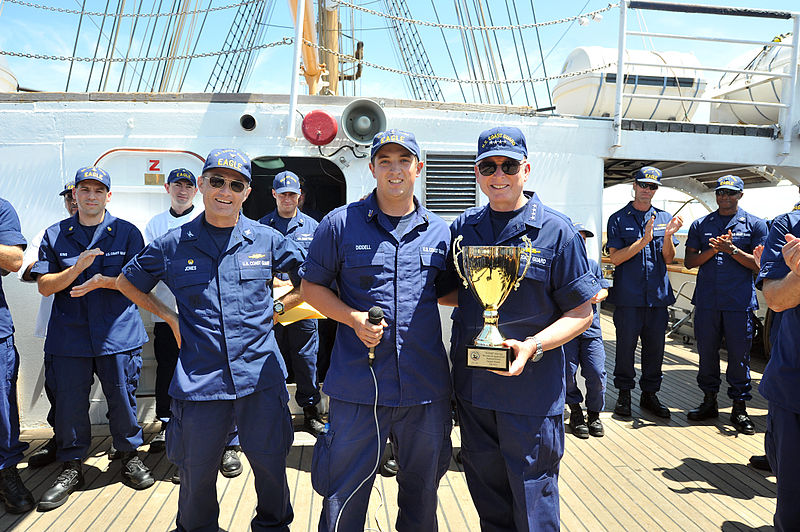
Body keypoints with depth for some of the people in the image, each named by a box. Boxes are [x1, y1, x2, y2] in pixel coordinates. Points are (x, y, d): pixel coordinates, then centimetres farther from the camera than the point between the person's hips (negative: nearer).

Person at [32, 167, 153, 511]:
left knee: (122, 398, 5)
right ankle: (71, 468, 24)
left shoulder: (127, 233, 5)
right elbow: (44, 286, 3)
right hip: (68, 334, 2)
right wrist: (77, 268, -14)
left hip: (118, 332, -1)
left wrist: (102, 280, -16)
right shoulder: (55, 235, 9)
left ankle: (130, 457, 27)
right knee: (69, 401, 6)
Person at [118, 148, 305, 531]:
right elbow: (128, 283, 17)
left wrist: (274, 308, 3)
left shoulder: (267, 240, 2)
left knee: (270, 464, 12)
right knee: (197, 472, 13)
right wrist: (170, 317, 7)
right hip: (199, 380, 0)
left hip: (260, 375, 0)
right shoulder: (173, 245, 2)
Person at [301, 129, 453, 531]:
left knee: (421, 493, 21)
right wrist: (354, 318, -12)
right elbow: (312, 285, 3)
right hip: (358, 387, -2)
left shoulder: (440, 232, 7)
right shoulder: (341, 223, -2)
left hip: (427, 387, 3)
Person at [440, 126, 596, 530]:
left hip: (532, 391, -4)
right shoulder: (463, 227, 6)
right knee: (486, 494, 20)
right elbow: (450, 292, 16)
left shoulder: (556, 231, -7)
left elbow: (581, 313, -6)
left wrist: (533, 347, -21)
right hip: (472, 386, 4)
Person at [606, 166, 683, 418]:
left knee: (655, 346, 9)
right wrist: (643, 241, -18)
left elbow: (669, 259, 7)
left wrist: (668, 236, -12)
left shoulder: (664, 218, 11)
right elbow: (615, 257, -7)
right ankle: (624, 394, 18)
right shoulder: (618, 219, 2)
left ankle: (649, 394, 23)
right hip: (628, 295, -3)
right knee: (626, 345, 2)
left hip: (658, 294, 3)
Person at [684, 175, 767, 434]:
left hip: (740, 303, -2)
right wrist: (712, 250, -11)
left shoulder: (755, 225, 5)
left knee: (739, 355, 3)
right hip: (707, 301, 2)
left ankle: (739, 408, 16)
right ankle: (709, 401, 23)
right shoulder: (700, 225, 10)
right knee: (707, 352, 9)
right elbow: (689, 261, 6)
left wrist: (732, 249, -14)